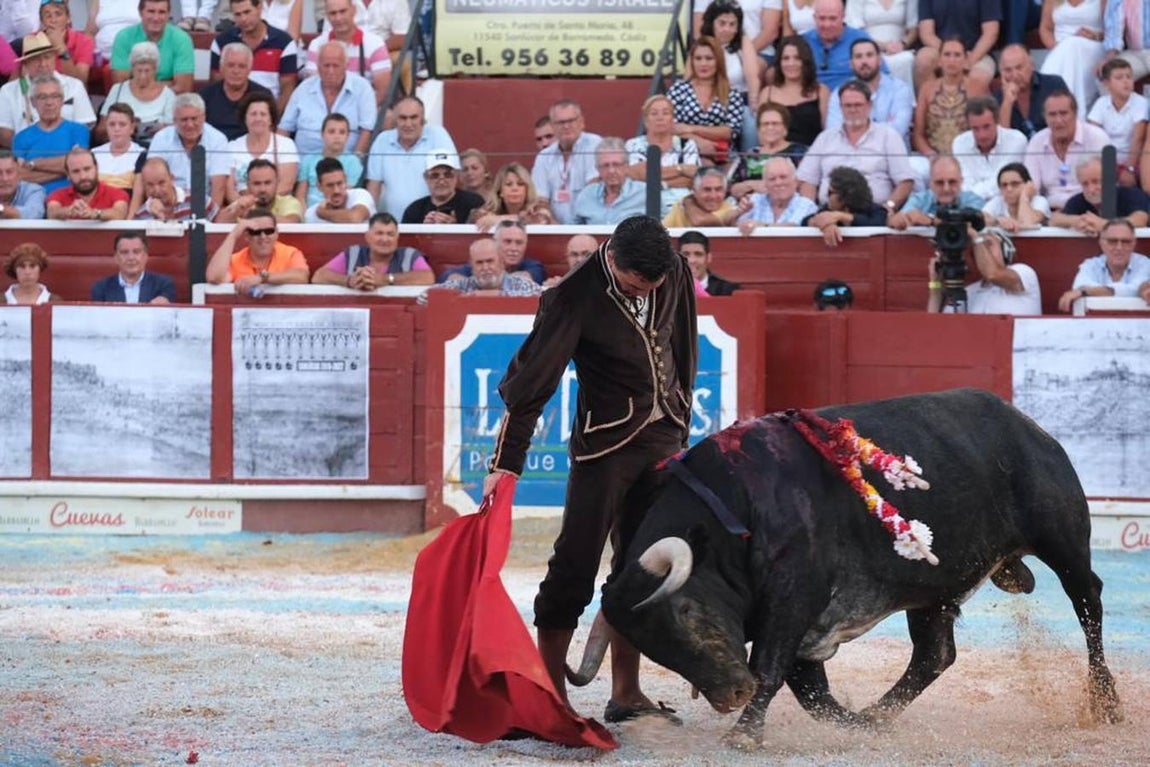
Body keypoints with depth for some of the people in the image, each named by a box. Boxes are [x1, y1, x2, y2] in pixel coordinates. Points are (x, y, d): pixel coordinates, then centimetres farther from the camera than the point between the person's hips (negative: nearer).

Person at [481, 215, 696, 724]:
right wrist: (507, 464, -21)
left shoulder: (675, 274, -2)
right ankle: (551, 693, -2)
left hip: (662, 441, 5)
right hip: (605, 445, -5)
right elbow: (531, 380, -18)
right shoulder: (576, 296, -19)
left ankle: (625, 694, 16)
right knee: (575, 568, -7)